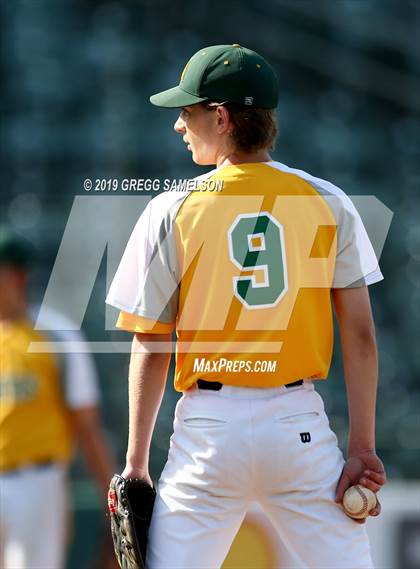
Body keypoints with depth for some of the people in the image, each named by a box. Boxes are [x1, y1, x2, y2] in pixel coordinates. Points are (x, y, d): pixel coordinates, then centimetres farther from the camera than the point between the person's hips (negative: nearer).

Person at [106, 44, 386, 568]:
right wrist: (362, 449, 2)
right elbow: (360, 335, 0)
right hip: (301, 424, 1)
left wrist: (136, 461, 4)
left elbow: (150, 346, -1)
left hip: (209, 428, -1)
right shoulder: (329, 204, 3)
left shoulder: (172, 210, -1)